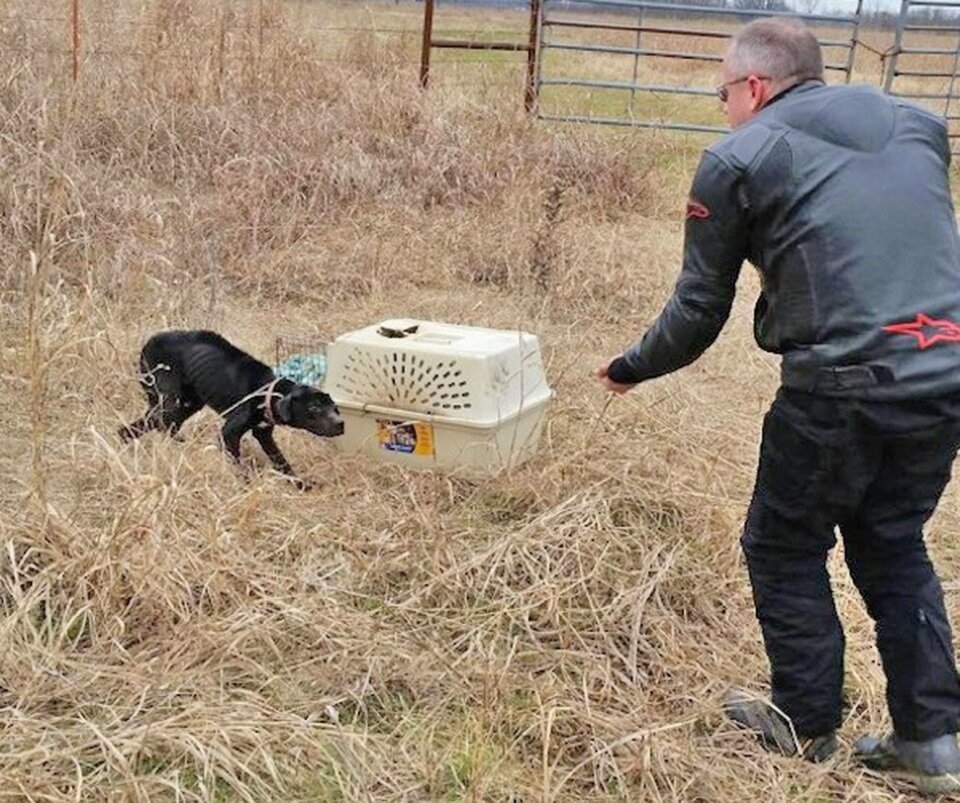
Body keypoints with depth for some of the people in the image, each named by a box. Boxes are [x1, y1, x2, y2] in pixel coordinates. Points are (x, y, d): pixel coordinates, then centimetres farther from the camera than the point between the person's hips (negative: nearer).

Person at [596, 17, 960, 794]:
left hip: (844, 387, -6)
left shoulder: (741, 157, 2)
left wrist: (630, 368, 23)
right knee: (894, 543, 23)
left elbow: (699, 310, 6)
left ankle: (807, 724, 27)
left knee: (785, 549, 16)